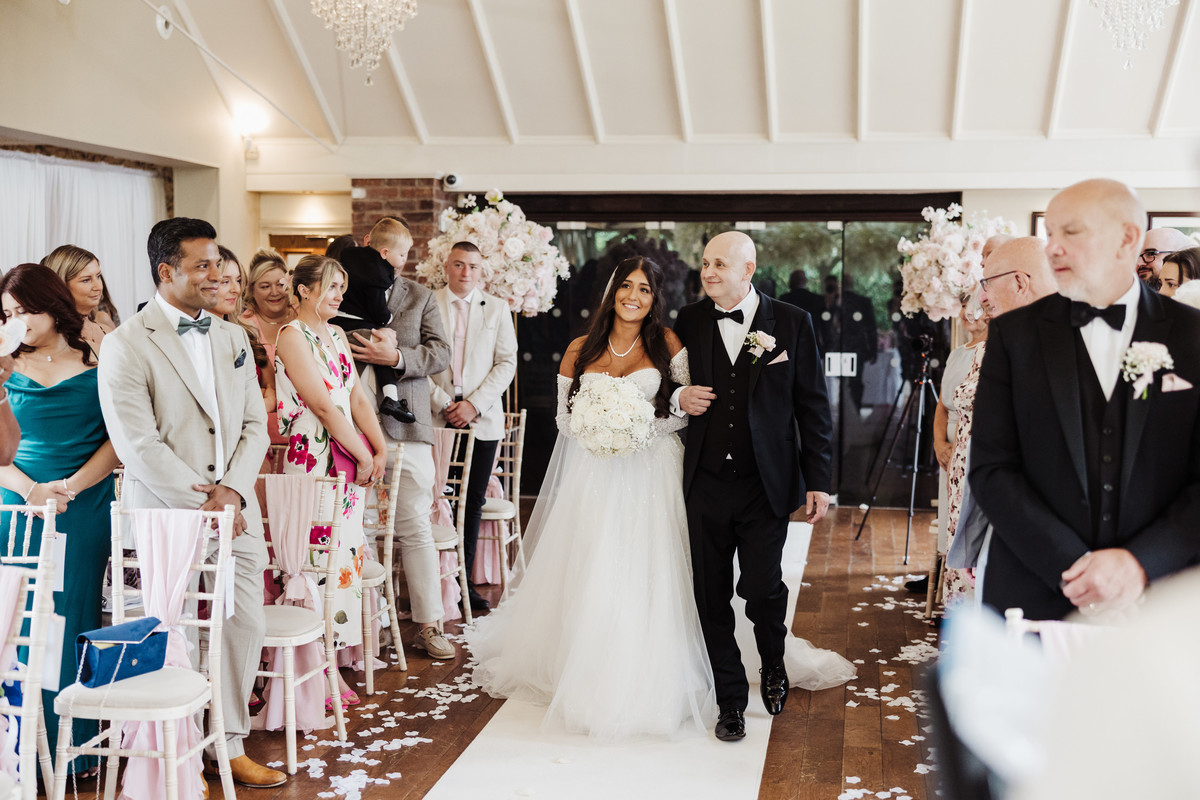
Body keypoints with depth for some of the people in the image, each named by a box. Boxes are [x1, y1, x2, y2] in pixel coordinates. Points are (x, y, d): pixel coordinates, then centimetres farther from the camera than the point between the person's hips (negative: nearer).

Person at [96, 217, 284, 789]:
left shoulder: (233, 338, 13)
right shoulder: (125, 345, -7)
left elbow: (255, 425, 10)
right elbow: (137, 445, -13)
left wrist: (231, 490, -6)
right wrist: (202, 501, -14)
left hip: (235, 507, 6)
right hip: (166, 512, -5)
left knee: (245, 625, 7)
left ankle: (229, 744, 23)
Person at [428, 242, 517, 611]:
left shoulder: (497, 309, 9)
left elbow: (506, 363, 4)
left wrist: (474, 404, -7)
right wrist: (441, 402, -9)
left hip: (482, 420, 2)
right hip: (436, 419, -2)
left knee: (473, 501, 5)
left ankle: (464, 579, 12)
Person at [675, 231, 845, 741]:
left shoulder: (791, 323, -1)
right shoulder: (689, 322, 5)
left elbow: (813, 405, 0)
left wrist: (817, 481, -3)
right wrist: (680, 399, -8)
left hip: (766, 485, -2)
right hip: (706, 485, 2)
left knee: (762, 588, -3)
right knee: (712, 596, 6)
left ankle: (773, 663, 30)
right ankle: (731, 701, 22)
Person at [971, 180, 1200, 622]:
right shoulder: (1015, 333, 1)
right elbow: (990, 469, -5)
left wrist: (1141, 562, -17)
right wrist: (1071, 569, -15)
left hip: (1157, 598, 0)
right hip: (1034, 600, 0)